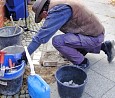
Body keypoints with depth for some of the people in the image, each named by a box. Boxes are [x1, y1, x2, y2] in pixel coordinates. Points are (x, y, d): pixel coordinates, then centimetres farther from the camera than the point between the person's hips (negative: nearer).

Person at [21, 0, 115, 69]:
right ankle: (104, 46, 26)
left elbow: (43, 34, -24)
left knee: (57, 41, -18)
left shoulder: (57, 10, -23)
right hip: (96, 31, 10)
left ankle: (82, 62, 0)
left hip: (93, 37, -10)